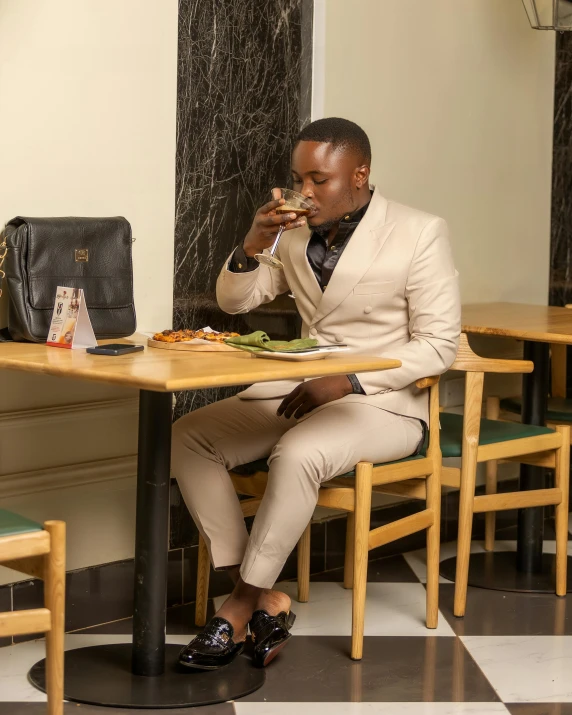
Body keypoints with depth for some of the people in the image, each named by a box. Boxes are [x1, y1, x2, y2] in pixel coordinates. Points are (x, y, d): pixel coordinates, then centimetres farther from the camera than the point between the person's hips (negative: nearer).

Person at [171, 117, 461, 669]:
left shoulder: (420, 233, -7)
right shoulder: (297, 232, 10)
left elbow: (439, 344, -10)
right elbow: (232, 300, 17)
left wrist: (346, 383, -21)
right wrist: (252, 246, -6)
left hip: (380, 403, -6)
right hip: (298, 392, 6)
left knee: (297, 453, -36)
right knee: (187, 436, -15)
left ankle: (243, 603, -18)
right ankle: (265, 599, -15)